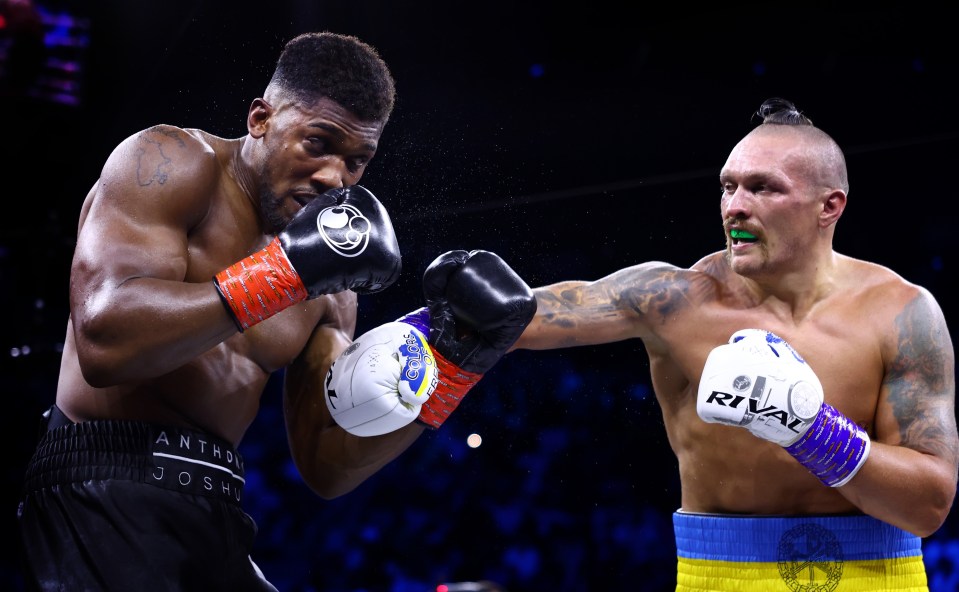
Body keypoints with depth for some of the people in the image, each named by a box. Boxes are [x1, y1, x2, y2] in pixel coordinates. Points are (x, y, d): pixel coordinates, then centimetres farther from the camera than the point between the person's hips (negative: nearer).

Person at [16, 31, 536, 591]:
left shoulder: (331, 291, 11)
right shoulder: (172, 164, -6)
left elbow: (326, 467, 12)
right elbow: (105, 342, -21)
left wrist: (454, 365, 1)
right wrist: (288, 269, -21)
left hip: (215, 505, 7)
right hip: (104, 486, -6)